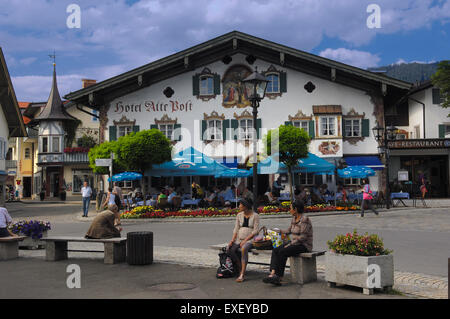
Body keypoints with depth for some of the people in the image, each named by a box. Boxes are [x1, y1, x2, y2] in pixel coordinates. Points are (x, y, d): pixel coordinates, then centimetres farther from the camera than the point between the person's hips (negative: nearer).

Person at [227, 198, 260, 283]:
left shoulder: (255, 216, -3)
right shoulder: (239, 215, 11)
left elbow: (255, 231, -9)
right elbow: (236, 229, 8)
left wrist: (245, 240, -17)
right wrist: (232, 240, -8)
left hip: (250, 239, -5)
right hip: (239, 238, 5)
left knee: (243, 249, -36)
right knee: (231, 249, -23)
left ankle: (242, 275, -36)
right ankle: (240, 268, -6)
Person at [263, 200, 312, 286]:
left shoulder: (304, 220, -16)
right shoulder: (294, 218, 11)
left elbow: (303, 237, -22)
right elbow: (289, 230, 28)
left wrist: (290, 244, -20)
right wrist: (279, 231, 25)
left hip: (304, 246, -9)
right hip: (294, 243, 9)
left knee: (282, 252, -28)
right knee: (275, 250, -13)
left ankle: (279, 278, -21)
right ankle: (273, 273, -28)